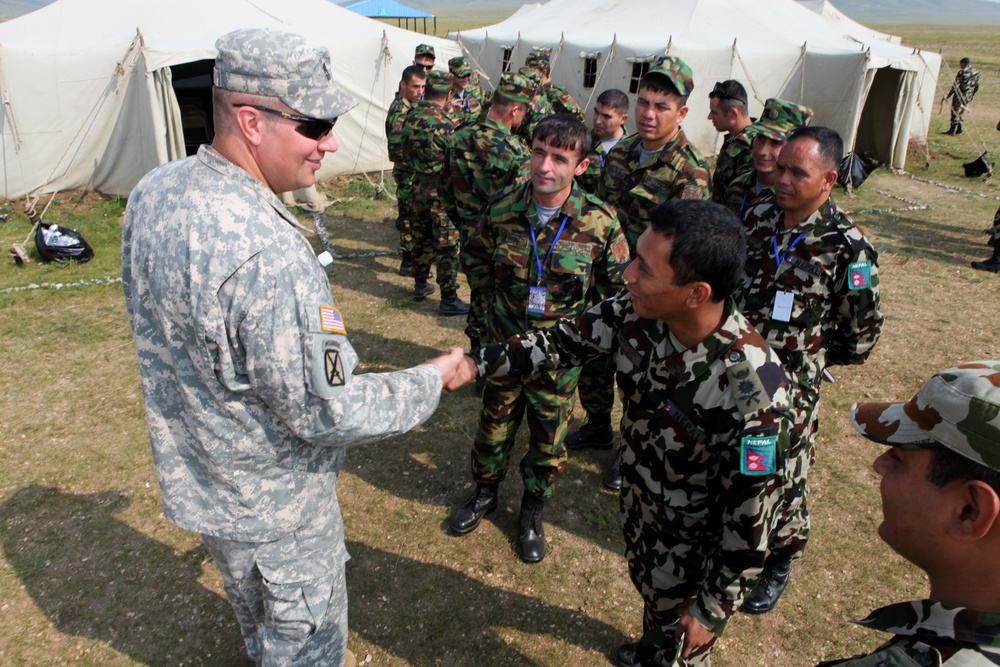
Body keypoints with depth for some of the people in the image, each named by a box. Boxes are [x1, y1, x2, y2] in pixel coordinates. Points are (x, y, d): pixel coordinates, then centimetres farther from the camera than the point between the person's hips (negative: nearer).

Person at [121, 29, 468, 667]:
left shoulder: (153, 191, -8)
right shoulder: (266, 255, -38)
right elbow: (326, 413, -31)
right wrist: (433, 380, -17)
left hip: (198, 476, 9)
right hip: (271, 505, -9)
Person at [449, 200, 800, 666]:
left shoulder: (753, 391, -39)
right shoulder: (636, 312, -24)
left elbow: (751, 516, -27)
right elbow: (564, 341, -8)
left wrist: (713, 608, -15)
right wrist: (476, 364, -19)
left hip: (694, 542, -6)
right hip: (636, 505, 6)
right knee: (649, 592, 36)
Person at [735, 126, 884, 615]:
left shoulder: (847, 247, -17)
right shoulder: (758, 215, -2)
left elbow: (862, 334, -8)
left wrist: (806, 353, 1)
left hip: (789, 387, -5)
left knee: (783, 480, 11)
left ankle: (779, 562, 36)